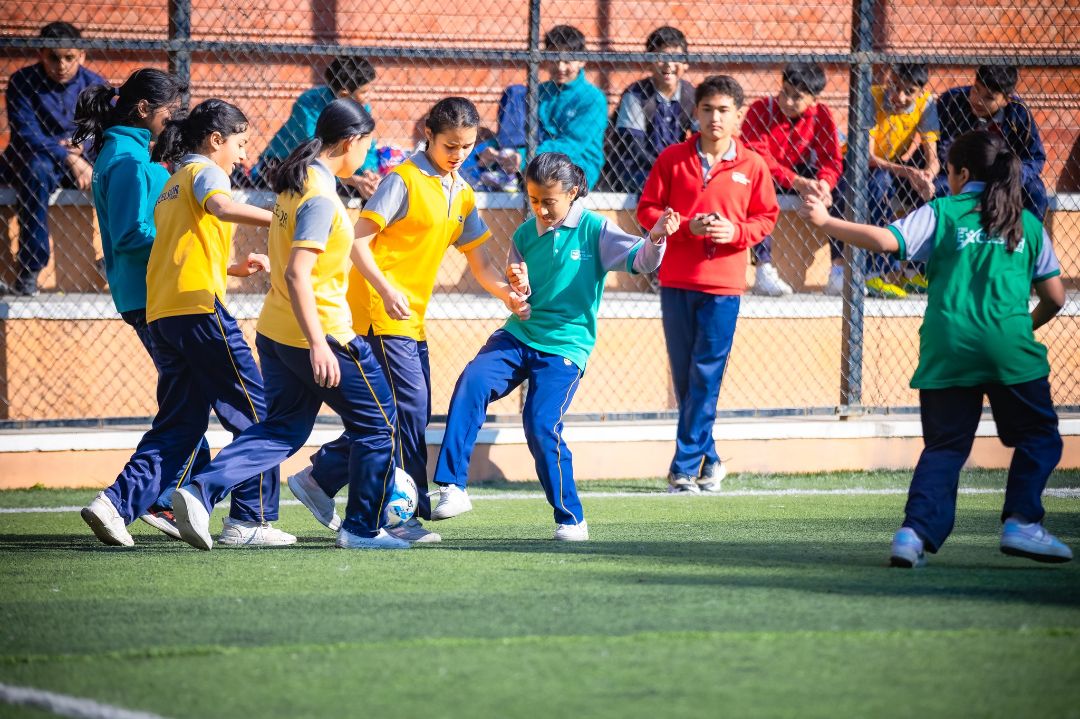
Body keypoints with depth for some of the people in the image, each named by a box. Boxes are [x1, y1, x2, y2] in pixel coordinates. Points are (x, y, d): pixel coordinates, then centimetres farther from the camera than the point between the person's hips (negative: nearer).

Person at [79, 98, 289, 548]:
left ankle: (118, 504, -5)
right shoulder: (205, 171, -1)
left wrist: (233, 269, 27)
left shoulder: (172, 185, 26)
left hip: (161, 315, 9)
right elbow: (220, 206, -25)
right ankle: (250, 520, -3)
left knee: (178, 423, 10)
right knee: (254, 414, -1)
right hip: (199, 307, -9)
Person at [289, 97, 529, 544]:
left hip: (412, 319, 9)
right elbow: (360, 240, -16)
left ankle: (319, 478, 19)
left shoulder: (462, 196, 14)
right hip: (379, 313, -9)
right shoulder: (404, 180, -10)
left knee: (413, 412, 9)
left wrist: (505, 291, -2)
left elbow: (478, 261, 17)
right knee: (408, 407, -13)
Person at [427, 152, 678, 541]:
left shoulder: (594, 230, -3)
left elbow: (641, 260, -13)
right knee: (472, 382, -24)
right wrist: (519, 289, -12)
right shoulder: (525, 236, 8)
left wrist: (656, 239, -34)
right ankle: (452, 487, -25)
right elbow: (520, 302, 12)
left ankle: (571, 519, -2)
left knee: (541, 424, -19)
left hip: (565, 347, -4)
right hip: (518, 336, 4)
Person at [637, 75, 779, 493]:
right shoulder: (673, 159, 2)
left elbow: (766, 217, 8)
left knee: (705, 377, -6)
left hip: (723, 285, -2)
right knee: (684, 378, 6)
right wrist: (687, 227, -13)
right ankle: (708, 459, 20)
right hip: (676, 281, 2)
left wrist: (735, 231, -11)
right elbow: (647, 209, 3)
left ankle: (685, 467, -3)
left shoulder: (752, 165, 2)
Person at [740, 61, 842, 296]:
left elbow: (831, 159, -10)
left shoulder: (822, 114, -7)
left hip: (802, 175, 3)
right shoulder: (761, 110, -17)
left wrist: (824, 183, -34)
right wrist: (796, 182, -38)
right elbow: (757, 157, -27)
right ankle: (764, 270, -41)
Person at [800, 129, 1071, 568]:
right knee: (1038, 437, 14)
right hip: (1009, 349, -1)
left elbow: (886, 240, -6)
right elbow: (1055, 297, 14)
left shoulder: (941, 213, 8)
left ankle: (916, 532, -6)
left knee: (944, 446, 9)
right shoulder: (1027, 224, 14)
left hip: (946, 350, 1)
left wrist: (826, 222, 4)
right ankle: (1022, 523, -1)